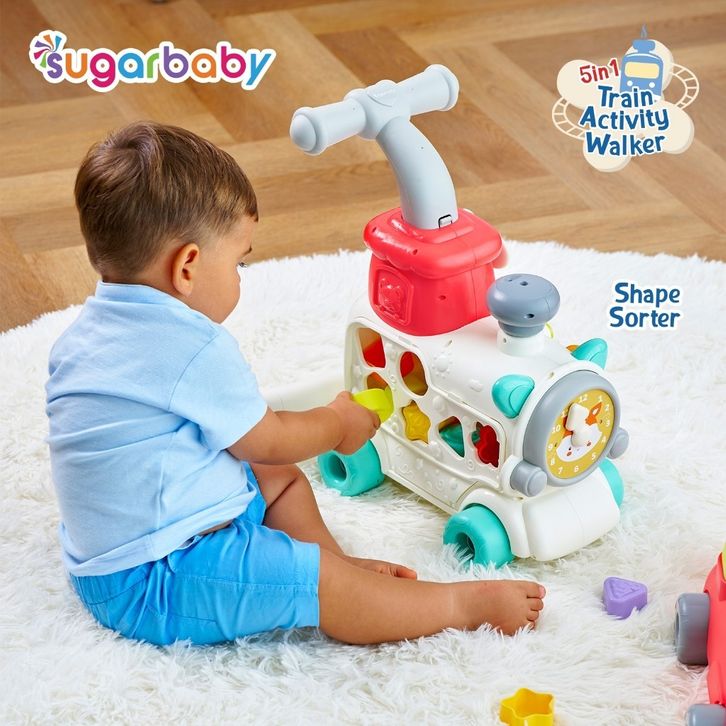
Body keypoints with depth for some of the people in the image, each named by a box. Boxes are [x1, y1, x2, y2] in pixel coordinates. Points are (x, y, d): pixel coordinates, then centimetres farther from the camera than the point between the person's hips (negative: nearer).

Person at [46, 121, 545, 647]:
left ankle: (336, 564, 5)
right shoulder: (197, 349, -23)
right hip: (153, 585, -10)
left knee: (283, 481, 21)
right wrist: (337, 423, 11)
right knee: (324, 583, -18)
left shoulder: (84, 331, 6)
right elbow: (267, 442, -9)